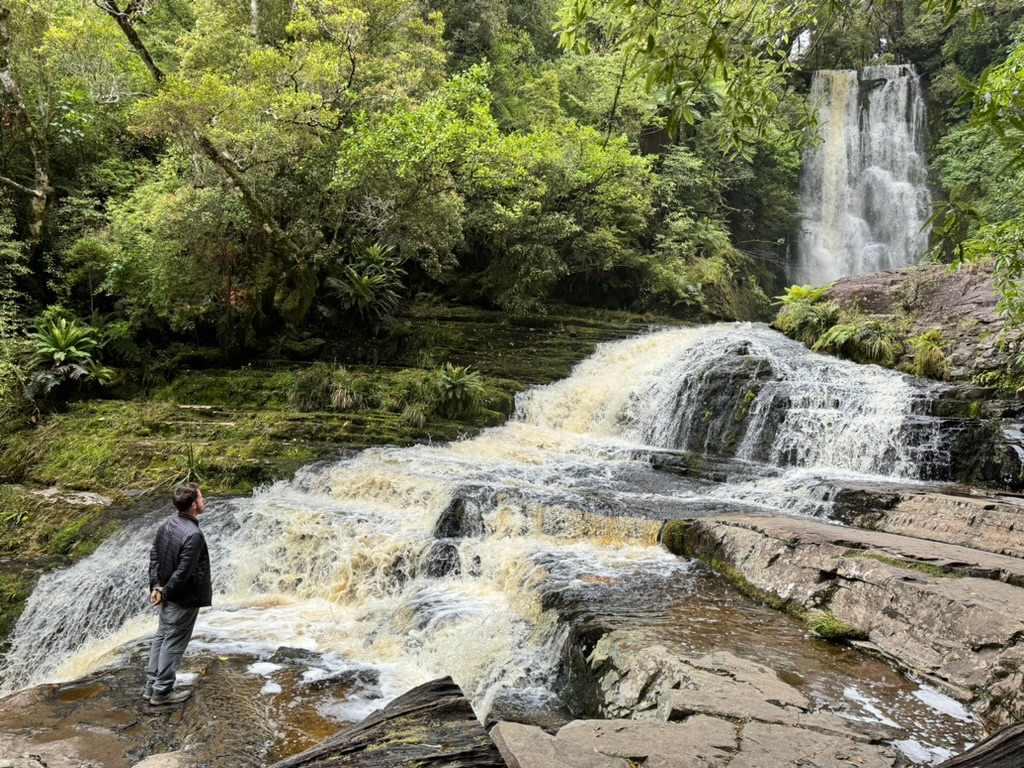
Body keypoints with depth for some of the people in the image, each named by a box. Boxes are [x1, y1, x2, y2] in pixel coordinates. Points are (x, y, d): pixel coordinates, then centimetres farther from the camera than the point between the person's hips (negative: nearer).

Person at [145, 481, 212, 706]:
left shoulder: (167, 523, -1)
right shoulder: (193, 535, -28)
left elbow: (154, 555, 5)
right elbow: (183, 572, -25)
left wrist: (156, 586, 4)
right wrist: (166, 593, -10)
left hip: (169, 595, 9)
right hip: (183, 598, -9)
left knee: (161, 637, 19)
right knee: (173, 643, 4)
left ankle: (152, 685, 29)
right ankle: (162, 692, 16)